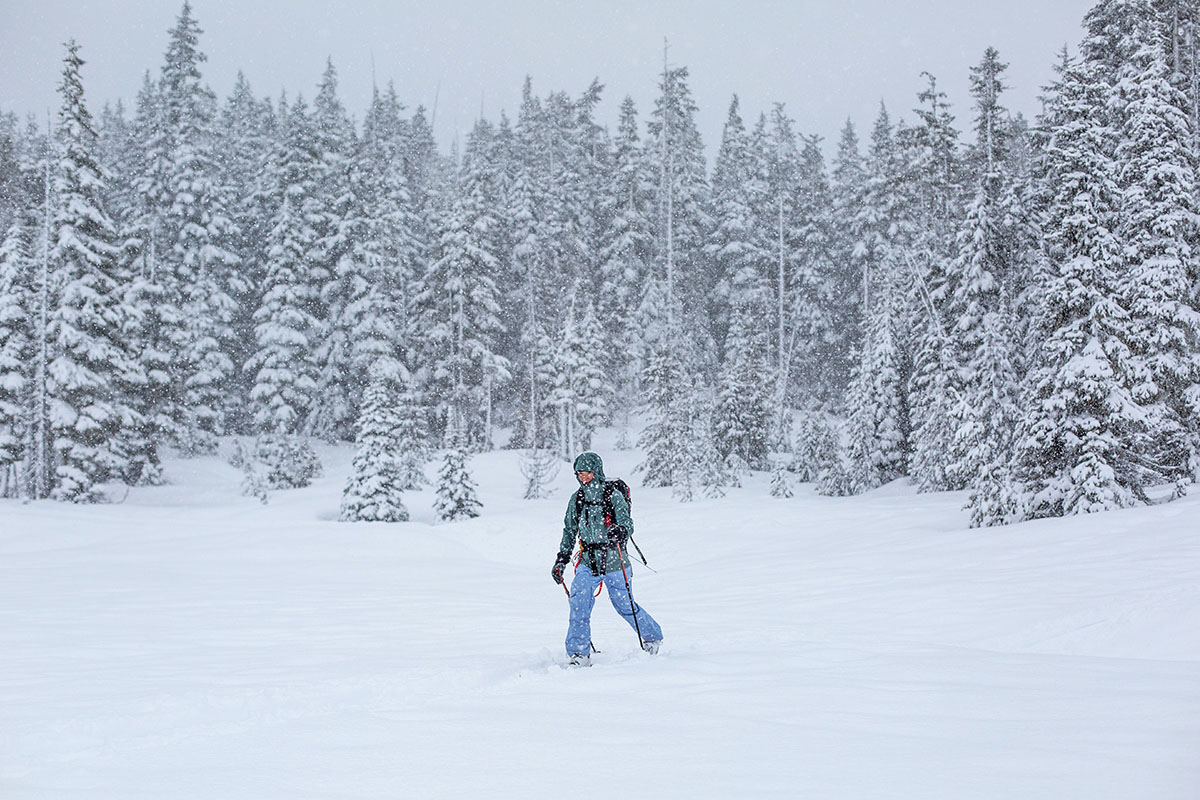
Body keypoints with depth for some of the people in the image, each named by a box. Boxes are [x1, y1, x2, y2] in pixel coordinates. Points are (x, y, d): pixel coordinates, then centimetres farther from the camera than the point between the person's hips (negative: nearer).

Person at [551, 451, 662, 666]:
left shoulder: (614, 496, -11)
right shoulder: (576, 499, 2)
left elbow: (628, 525, -18)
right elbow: (569, 531, 14)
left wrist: (620, 531, -41)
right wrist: (561, 559, 11)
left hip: (614, 562, -3)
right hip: (588, 563, 3)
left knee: (625, 606, 11)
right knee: (579, 604, -16)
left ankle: (652, 636, 37)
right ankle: (579, 654, -10)